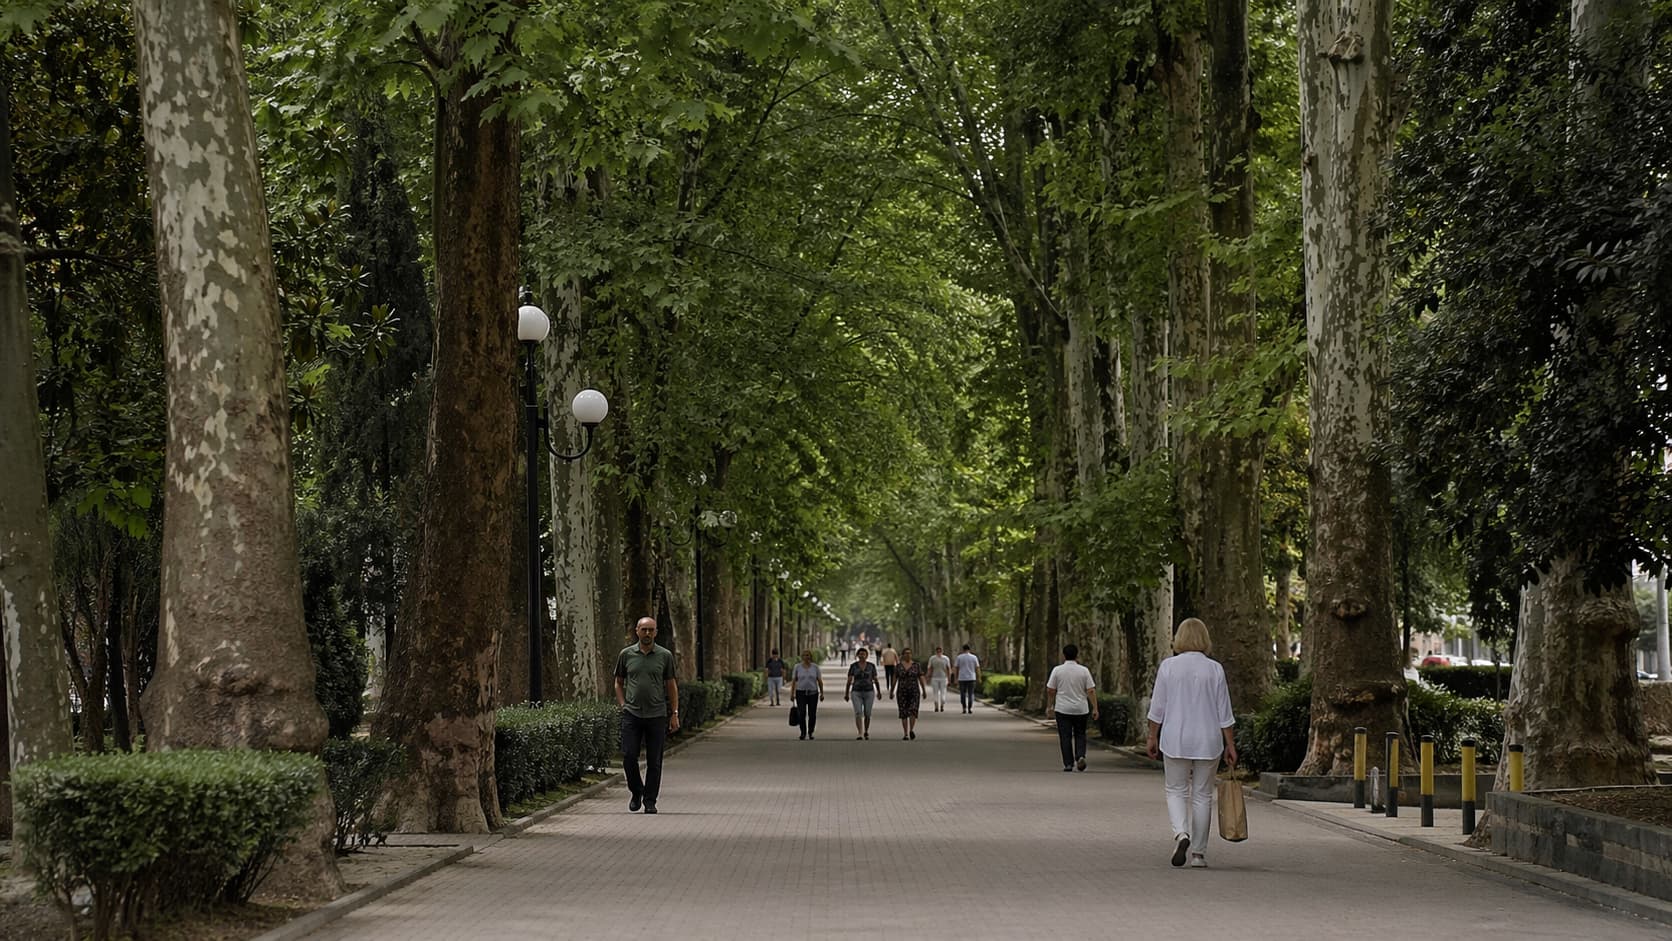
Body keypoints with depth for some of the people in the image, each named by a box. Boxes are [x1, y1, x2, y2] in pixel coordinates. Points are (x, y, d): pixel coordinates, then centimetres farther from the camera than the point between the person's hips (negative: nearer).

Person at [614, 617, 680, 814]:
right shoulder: (626, 655, 5)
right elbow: (619, 682, 14)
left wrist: (674, 713, 4)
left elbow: (671, 685, 8)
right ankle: (637, 792, 16)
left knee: (654, 761, 1)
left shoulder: (665, 655, 3)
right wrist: (622, 705, 1)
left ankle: (650, 801, 10)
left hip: (656, 716, 0)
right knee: (629, 756, -6)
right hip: (632, 715, 0)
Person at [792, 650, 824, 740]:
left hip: (813, 693, 1)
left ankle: (810, 732, 22)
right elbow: (794, 681, 3)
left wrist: (822, 693, -2)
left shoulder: (815, 667, 1)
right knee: (802, 714, -14)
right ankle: (803, 733, -9)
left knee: (812, 715, 2)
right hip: (801, 693, -1)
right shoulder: (797, 667, 0)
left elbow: (820, 681, 2)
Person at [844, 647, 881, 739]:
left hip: (869, 692, 1)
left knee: (867, 714, 6)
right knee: (858, 713, -16)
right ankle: (860, 734, -21)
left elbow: (875, 680, 7)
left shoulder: (871, 666, 2)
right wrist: (846, 693, 0)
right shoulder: (853, 666, 0)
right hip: (856, 693, -1)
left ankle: (866, 732, 30)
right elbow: (849, 680, 1)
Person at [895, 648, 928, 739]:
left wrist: (924, 691, -1)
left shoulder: (916, 665, 1)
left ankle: (911, 730, -21)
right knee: (904, 713, 0)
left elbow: (921, 678, 2)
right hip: (902, 692, 1)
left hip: (914, 692, -1)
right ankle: (906, 734, 6)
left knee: (913, 710, -20)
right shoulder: (899, 666, 3)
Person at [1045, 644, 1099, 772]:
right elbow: (1091, 691, -5)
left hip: (1062, 709, -1)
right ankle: (1080, 756, -7)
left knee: (1065, 737, 3)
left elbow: (1050, 690, -1)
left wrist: (1049, 706, 12)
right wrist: (1095, 708, -1)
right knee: (1080, 735, 15)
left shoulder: (1057, 670, -4)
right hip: (1081, 709, 1)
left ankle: (1068, 764, 0)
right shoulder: (1084, 671, -3)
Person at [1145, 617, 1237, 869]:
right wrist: (1230, 744, 5)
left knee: (1176, 791, 11)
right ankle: (1198, 853, 11)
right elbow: (1224, 713, -1)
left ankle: (1181, 832, -15)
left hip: (1175, 740, -1)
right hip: (1208, 742, 1)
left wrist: (1152, 737, 10)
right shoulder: (1214, 669, -2)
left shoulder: (1168, 666, -4)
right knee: (1202, 795, 9)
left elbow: (1157, 708, -1)